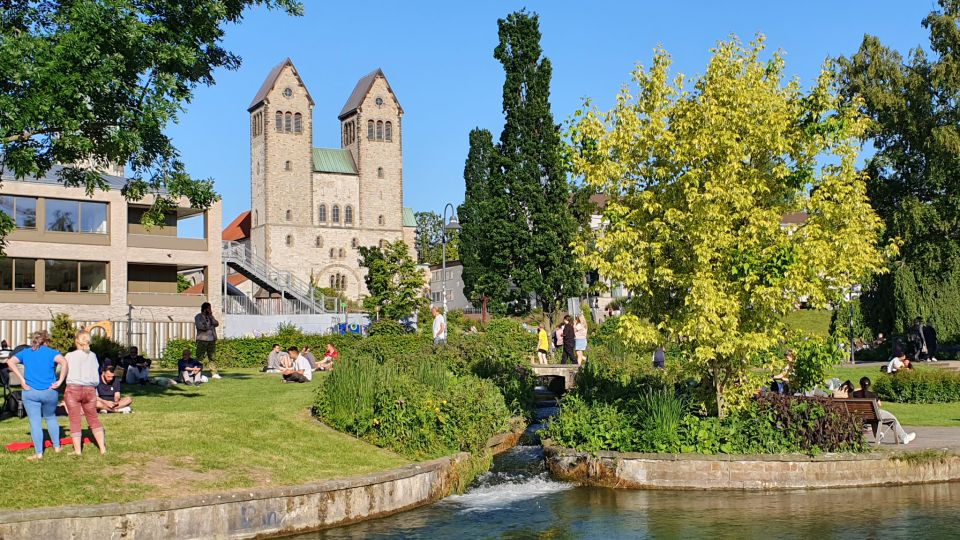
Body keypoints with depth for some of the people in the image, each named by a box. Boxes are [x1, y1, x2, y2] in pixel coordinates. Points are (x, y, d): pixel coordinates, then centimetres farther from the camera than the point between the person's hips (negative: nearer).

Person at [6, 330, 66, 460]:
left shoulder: (25, 352, 9)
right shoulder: (51, 352, 1)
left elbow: (10, 361, -4)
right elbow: (63, 362, -18)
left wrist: (22, 380, -5)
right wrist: (60, 381, -13)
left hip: (30, 392, 0)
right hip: (49, 391, 0)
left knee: (35, 422, 3)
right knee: (50, 417, 21)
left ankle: (38, 453, 2)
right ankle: (56, 446, 26)